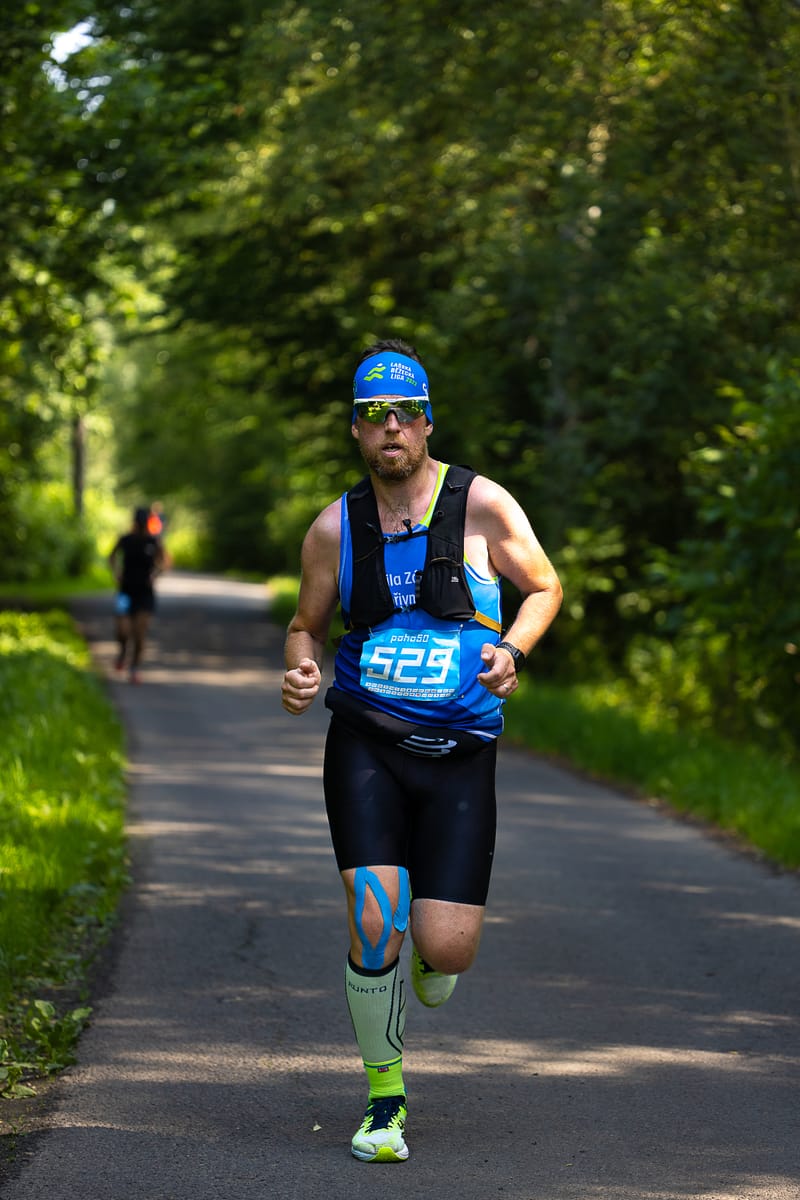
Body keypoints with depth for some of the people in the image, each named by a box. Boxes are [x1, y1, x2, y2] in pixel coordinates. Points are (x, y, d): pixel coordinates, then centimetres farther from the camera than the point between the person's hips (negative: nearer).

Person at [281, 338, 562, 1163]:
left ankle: (426, 978, 34)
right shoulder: (335, 528, 4)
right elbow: (307, 623, 17)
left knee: (444, 947, -8)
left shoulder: (481, 505, -2)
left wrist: (512, 649, -9)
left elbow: (544, 587, 10)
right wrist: (300, 671, -5)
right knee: (374, 924, -15)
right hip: (365, 745, 1)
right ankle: (384, 1102, 6)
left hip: (459, 753, -1)